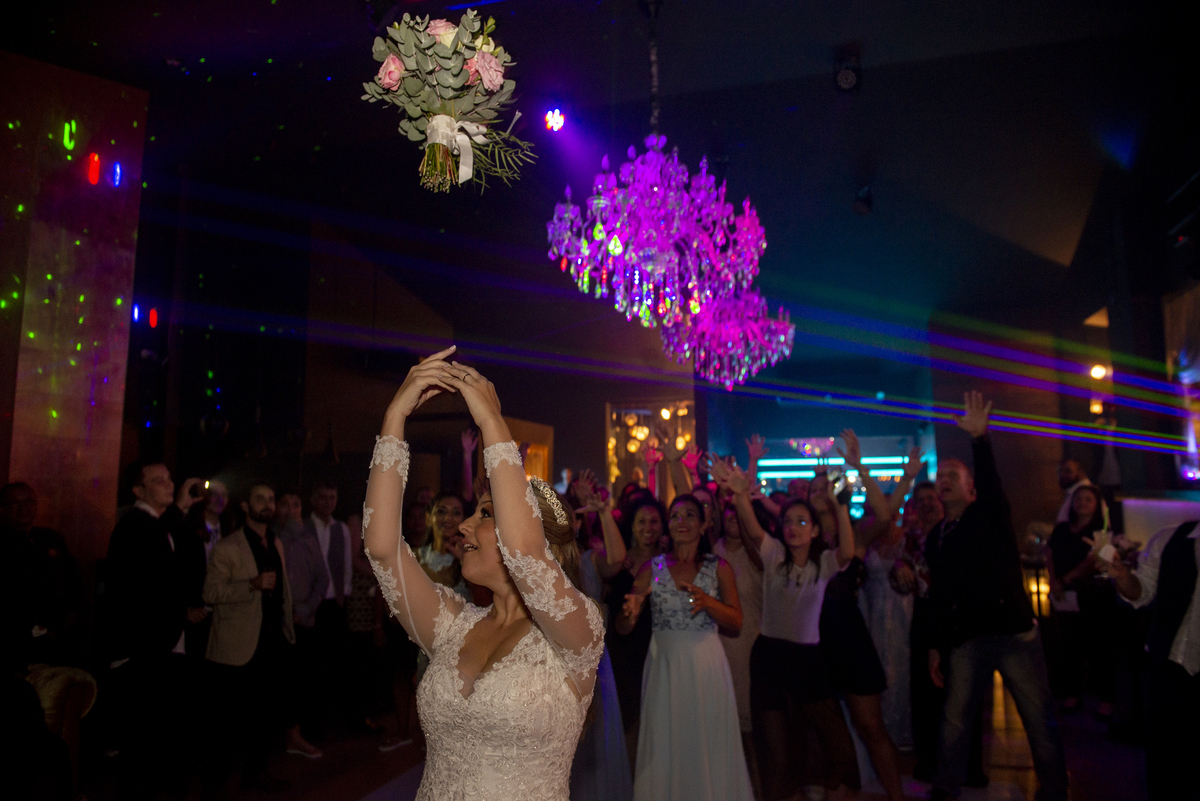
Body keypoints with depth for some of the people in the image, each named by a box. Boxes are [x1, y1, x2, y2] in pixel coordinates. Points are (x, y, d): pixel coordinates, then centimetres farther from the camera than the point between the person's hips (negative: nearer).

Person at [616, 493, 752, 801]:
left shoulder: (718, 568, 3)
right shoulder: (652, 568, 4)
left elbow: (736, 625, -1)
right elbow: (622, 629, 1)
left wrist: (708, 602, -18)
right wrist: (630, 614, -22)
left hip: (706, 666, -1)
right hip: (664, 665, 1)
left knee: (708, 748, 5)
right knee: (664, 749, 7)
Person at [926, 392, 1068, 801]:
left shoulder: (991, 515, 1)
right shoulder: (936, 536, 13)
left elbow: (990, 480, -22)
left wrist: (980, 438, -38)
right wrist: (937, 646, 12)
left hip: (1014, 632, -3)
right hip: (967, 640, 4)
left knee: (1040, 722, 4)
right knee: (954, 720, 5)